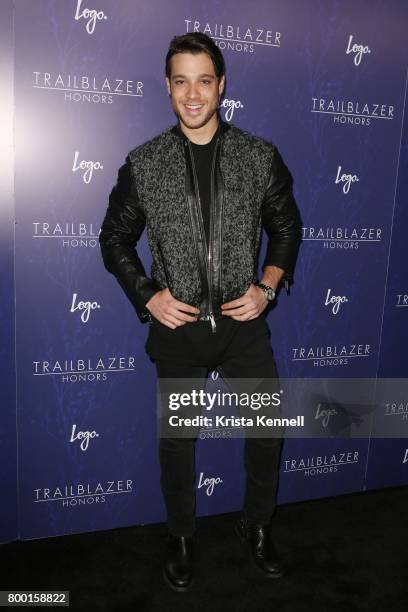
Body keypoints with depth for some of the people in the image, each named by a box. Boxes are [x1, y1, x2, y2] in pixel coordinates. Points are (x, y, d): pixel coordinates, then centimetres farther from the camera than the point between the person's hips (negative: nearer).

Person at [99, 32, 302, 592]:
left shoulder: (260, 156, -2)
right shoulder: (143, 164, -3)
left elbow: (287, 227, 7)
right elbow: (115, 239, 4)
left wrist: (268, 286, -6)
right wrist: (147, 295, -8)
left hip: (244, 322, 1)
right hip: (178, 327, 0)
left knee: (267, 431, 9)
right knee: (177, 439, 13)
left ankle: (257, 526, 37)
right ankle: (181, 536, 38)